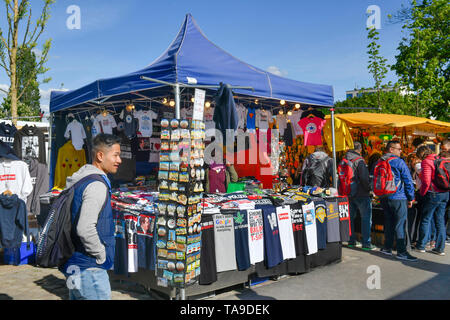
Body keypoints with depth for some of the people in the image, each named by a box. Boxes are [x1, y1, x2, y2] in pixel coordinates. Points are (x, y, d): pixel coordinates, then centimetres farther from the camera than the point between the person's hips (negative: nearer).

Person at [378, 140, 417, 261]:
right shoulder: (399, 162, -10)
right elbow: (408, 181, -9)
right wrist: (411, 198, 0)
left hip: (384, 198, 7)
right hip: (398, 198, -6)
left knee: (388, 223, 15)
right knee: (400, 225, -2)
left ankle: (387, 248, 22)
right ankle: (401, 252, 0)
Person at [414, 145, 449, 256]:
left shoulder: (426, 162, -10)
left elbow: (426, 182, -17)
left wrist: (422, 193, -2)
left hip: (433, 194, -7)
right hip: (445, 194, 7)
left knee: (426, 220, 3)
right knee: (440, 221, 11)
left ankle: (421, 246, 11)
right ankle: (440, 248, 15)